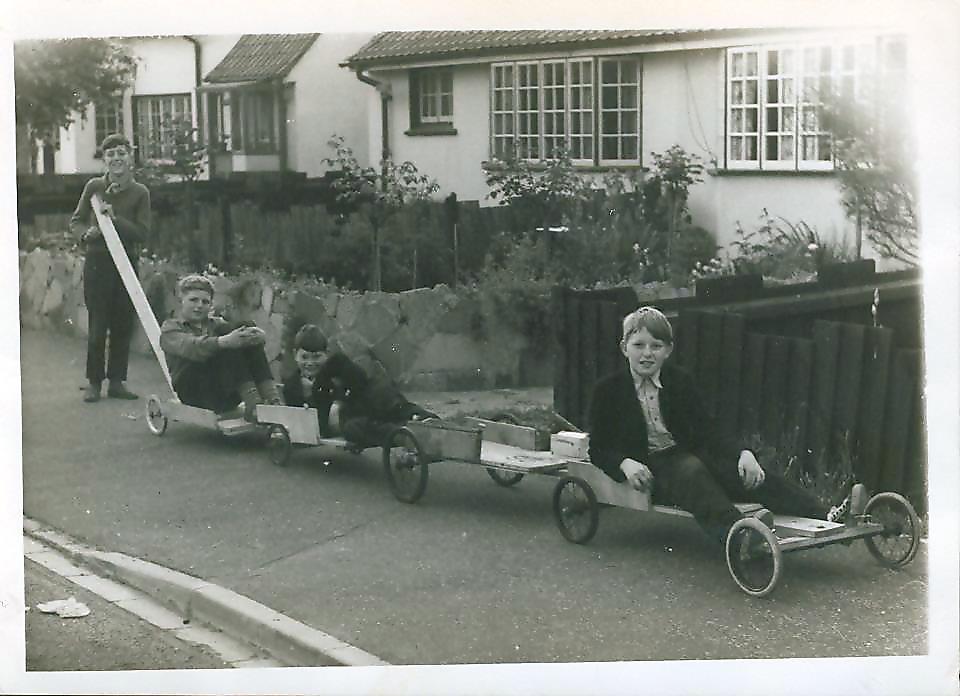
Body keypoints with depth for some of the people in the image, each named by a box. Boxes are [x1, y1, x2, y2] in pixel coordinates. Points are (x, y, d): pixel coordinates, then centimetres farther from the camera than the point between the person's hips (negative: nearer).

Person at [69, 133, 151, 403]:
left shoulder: (140, 192, 2)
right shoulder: (94, 186, 2)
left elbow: (143, 232, -5)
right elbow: (76, 221, 9)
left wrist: (115, 219, -16)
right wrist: (87, 233, -12)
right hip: (97, 262, -1)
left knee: (123, 325, 5)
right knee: (97, 325, -1)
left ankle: (117, 380, 15)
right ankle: (93, 381, 8)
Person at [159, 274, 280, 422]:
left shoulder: (215, 324, 26)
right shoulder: (170, 328, 9)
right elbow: (190, 347, -16)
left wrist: (257, 334, -23)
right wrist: (224, 341, -35)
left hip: (226, 396, 4)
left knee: (247, 329, -17)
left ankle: (272, 397, -33)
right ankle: (251, 400, -39)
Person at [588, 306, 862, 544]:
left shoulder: (680, 381, 10)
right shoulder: (608, 391, 1)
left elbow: (708, 431, 6)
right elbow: (599, 448, 0)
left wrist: (744, 453, -12)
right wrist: (625, 463, -21)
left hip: (688, 455, 4)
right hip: (650, 470, -3)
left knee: (751, 474, -22)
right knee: (692, 472, -37)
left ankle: (825, 516, -35)